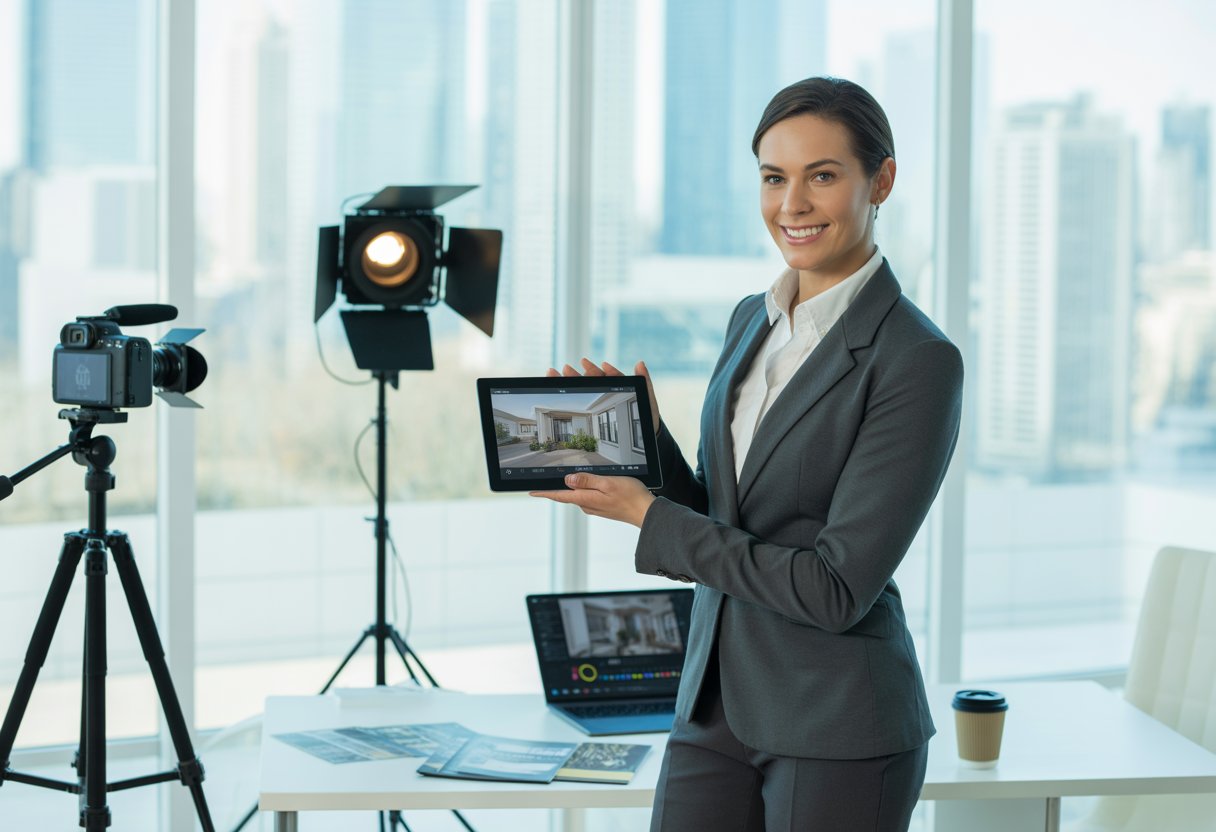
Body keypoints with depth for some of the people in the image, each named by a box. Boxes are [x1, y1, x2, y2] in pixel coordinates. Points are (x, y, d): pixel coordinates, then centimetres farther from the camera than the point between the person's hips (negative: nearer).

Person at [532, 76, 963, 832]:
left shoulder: (918, 360, -15)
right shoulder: (752, 320, 8)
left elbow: (837, 590, -19)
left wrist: (649, 516, -16)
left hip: (837, 733, -6)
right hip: (717, 706, 6)